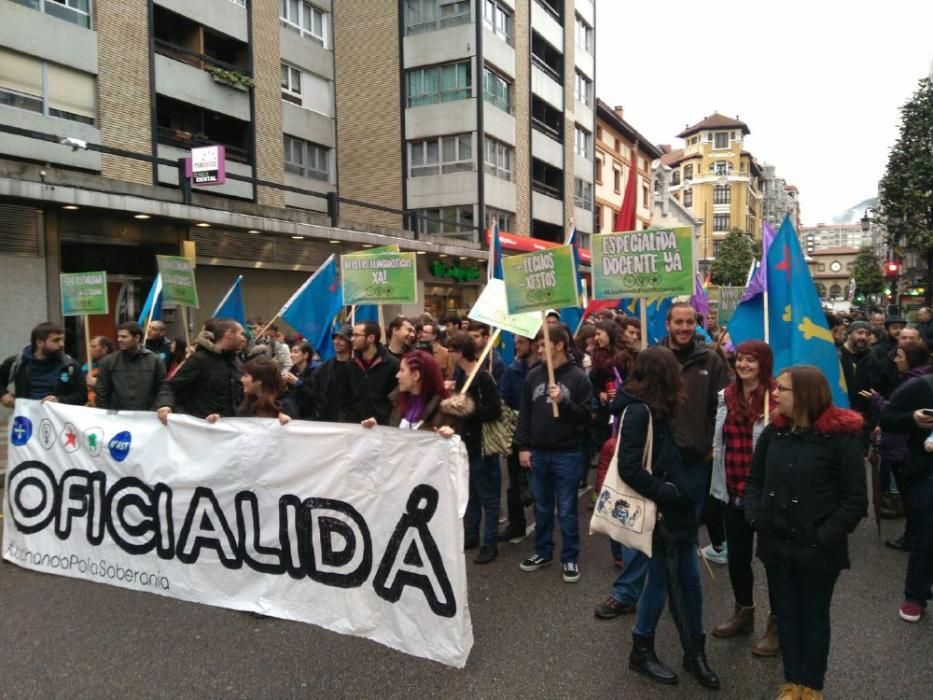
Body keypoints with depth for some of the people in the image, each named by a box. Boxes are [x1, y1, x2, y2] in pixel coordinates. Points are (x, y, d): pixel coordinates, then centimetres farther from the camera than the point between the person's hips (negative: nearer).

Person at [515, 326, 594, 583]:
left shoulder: (578, 377, -8)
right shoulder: (533, 376, 3)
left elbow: (587, 416, -9)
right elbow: (524, 414, 7)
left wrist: (563, 402, -23)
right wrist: (522, 446, 3)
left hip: (567, 454, -4)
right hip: (538, 453, 4)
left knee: (566, 510, 5)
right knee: (542, 508, 15)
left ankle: (570, 558, 20)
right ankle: (543, 552, 30)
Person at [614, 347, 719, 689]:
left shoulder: (658, 408, 10)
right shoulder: (638, 412, -19)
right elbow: (629, 469, -24)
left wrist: (682, 491, 6)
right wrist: (667, 492, -18)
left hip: (676, 508, 9)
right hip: (659, 511, -9)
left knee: (689, 580, 15)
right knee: (661, 581, 5)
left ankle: (694, 652, 29)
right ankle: (642, 651, 24)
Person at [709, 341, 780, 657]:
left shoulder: (777, 398, -14)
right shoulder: (726, 396, 6)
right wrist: (717, 471, 10)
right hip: (733, 490, 6)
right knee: (737, 555, 17)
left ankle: (778, 624, 25)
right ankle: (743, 612, 38)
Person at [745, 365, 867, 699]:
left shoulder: (841, 436, -13)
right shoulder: (774, 431, 1)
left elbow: (855, 500, -11)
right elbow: (754, 480, 11)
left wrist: (825, 537, -16)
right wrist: (755, 517, -3)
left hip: (816, 550, -4)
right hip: (776, 544, 4)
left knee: (814, 617, 13)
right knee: (786, 614, 16)